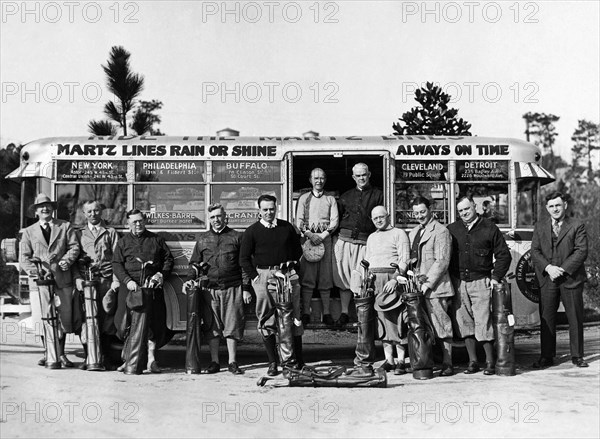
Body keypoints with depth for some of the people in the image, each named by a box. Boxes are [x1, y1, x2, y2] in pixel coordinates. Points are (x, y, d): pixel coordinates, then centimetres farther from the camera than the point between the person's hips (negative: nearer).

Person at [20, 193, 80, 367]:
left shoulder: (65, 227, 14)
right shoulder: (29, 232, 14)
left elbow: (74, 247, 6)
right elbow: (24, 257, 7)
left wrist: (67, 260, -14)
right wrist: (35, 271, -10)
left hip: (62, 280, 0)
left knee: (63, 318, 1)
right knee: (42, 320, 0)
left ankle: (61, 354, 14)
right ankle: (48, 354, 15)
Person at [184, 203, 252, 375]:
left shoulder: (236, 237, 6)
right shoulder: (202, 239, 12)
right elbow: (195, 263, 17)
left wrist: (246, 288, -1)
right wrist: (189, 280, -1)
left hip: (232, 289, -2)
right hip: (210, 289, 2)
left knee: (232, 326, 0)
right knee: (212, 327, 3)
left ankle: (232, 362, 10)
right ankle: (214, 362, 13)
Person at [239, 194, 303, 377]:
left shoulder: (286, 227, 11)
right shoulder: (252, 231, 5)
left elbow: (297, 250, 18)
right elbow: (244, 259, 6)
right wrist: (255, 277, -3)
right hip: (263, 276, -1)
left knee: (294, 318, 0)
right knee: (267, 322, -1)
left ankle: (298, 361, 7)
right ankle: (273, 363, 6)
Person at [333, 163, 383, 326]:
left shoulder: (377, 195, 8)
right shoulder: (346, 196, 17)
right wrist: (335, 234, 5)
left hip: (365, 242, -3)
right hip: (343, 239, 3)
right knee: (343, 276, 2)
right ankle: (344, 313, 9)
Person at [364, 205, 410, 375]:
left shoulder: (399, 233, 5)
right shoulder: (371, 237, 24)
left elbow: (404, 259, -5)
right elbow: (365, 261, 26)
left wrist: (395, 279, -17)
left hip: (391, 278, -5)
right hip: (372, 279, 5)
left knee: (396, 320, -8)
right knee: (382, 321, 3)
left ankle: (401, 361, -7)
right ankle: (388, 360, 6)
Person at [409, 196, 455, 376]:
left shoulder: (441, 231, -5)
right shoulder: (413, 233, 20)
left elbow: (442, 261, -11)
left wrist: (428, 283, -15)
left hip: (435, 287, -7)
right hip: (417, 286, 7)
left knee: (441, 327, -4)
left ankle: (447, 363, 2)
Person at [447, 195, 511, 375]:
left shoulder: (489, 228, 3)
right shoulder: (452, 229, 10)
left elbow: (504, 255, 6)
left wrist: (496, 277, -2)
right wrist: (448, 278, 5)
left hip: (481, 282, -3)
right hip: (458, 283, 3)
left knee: (483, 322, -7)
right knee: (464, 323, 5)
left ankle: (490, 362, 3)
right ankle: (472, 361, 13)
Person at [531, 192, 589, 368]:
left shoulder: (577, 226, 3)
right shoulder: (540, 227, 12)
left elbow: (581, 251, -6)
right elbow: (535, 252, 5)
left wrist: (563, 269, -15)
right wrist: (548, 267, -12)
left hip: (571, 279, -2)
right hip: (547, 279, 2)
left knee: (575, 318, 3)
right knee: (546, 319, 3)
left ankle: (577, 356, 13)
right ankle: (546, 357, 10)